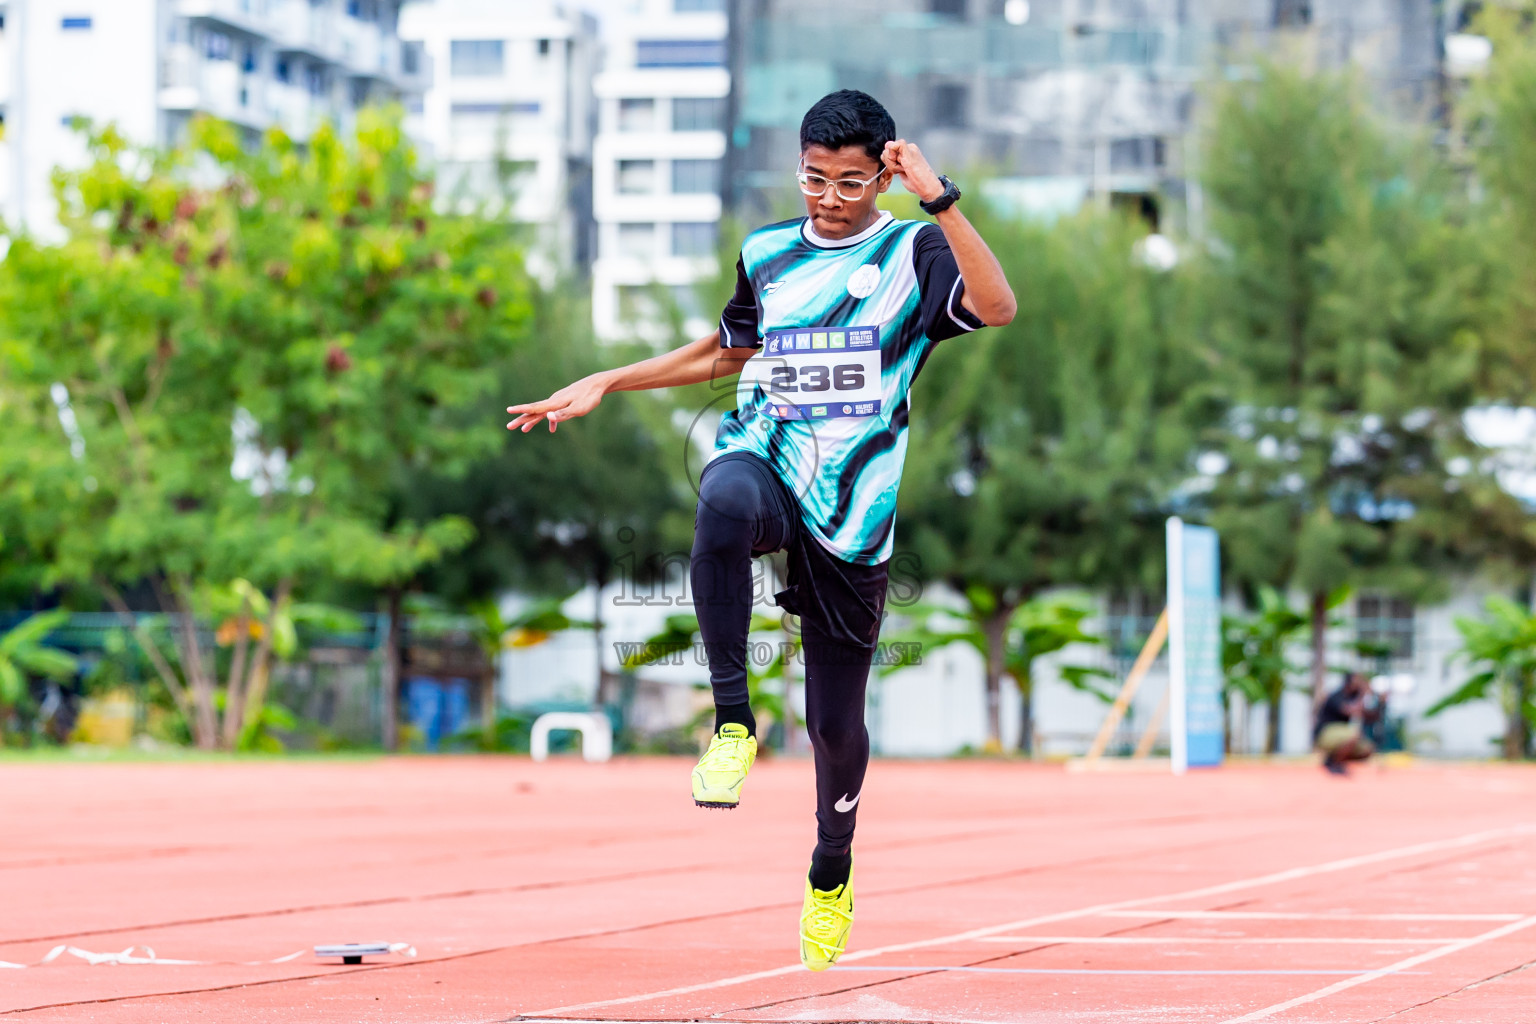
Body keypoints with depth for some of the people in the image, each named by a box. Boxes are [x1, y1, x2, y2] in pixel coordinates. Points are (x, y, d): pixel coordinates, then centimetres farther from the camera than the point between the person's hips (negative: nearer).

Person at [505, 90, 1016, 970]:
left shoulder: (914, 253, 0)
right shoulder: (767, 254, 12)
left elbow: (998, 308, -21)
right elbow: (727, 351, 29)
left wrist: (939, 198, -26)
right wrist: (605, 385, 25)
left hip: (852, 516, -1)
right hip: (765, 464, 1)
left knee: (835, 723, 5)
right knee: (725, 502, -40)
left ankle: (831, 870, 36)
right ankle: (732, 720, -31)